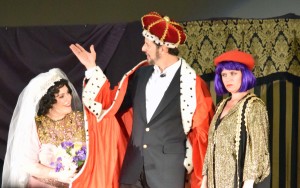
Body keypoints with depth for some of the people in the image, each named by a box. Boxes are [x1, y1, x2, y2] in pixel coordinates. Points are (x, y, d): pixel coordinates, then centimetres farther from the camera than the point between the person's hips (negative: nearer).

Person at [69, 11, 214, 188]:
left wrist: (189, 163, 0)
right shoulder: (141, 73, 8)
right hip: (134, 166, 5)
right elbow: (112, 101, 18)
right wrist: (92, 68, 15)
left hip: (168, 168, -5)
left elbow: (201, 130, -2)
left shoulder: (191, 82, -7)